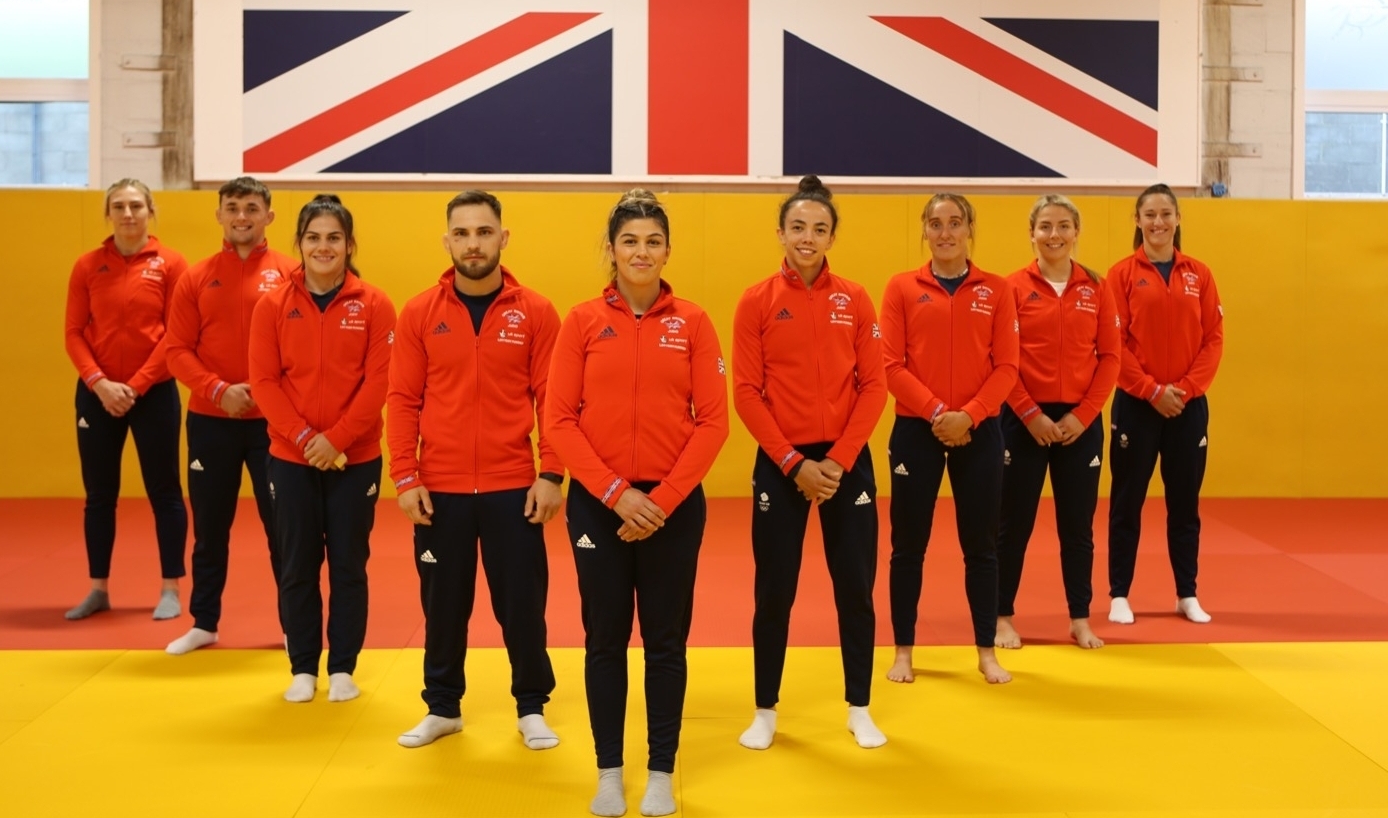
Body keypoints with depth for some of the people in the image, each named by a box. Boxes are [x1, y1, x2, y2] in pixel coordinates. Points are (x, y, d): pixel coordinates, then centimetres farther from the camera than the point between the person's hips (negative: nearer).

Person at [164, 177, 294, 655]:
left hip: (272, 420, -2)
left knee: (282, 524, 4)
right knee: (209, 526, 11)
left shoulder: (289, 275, -1)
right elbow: (178, 350, 1)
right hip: (210, 421, 2)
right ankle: (204, 623, 23)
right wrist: (218, 390, -13)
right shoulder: (197, 278, 4)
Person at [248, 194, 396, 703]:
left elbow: (378, 382, -8)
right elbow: (264, 381, -4)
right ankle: (303, 669, 20)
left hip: (356, 459, -1)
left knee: (348, 565, 7)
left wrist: (337, 438, -16)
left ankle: (343, 668, 19)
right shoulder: (273, 305, 0)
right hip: (291, 458, 1)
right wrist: (304, 436, -14)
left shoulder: (374, 305, -4)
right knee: (297, 567, 8)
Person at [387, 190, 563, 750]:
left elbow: (552, 399, -1)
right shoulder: (419, 313, 1)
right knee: (443, 603, 11)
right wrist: (404, 477, -5)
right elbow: (403, 400, 1)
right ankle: (442, 708, 27)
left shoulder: (536, 313, -1)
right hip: (439, 488, 1)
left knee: (522, 601, 7)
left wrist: (551, 474, -8)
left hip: (513, 487, -1)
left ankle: (532, 708, 24)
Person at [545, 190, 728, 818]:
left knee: (665, 641, 8)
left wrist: (663, 499, -11)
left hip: (675, 504, 0)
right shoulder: (582, 320, -1)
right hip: (597, 502, 0)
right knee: (605, 639, 8)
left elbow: (713, 421, -3)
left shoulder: (692, 322, -1)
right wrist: (615, 493, -12)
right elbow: (558, 419, -3)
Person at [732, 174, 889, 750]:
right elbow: (746, 393, -5)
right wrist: (793, 463, -12)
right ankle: (766, 712, 20)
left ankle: (859, 710, 21)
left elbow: (874, 386, 0)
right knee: (774, 592, 6)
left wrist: (839, 460, -10)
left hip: (847, 461, 1)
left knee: (856, 588, 7)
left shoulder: (855, 300, 1)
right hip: (780, 463, -1)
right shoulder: (756, 302, -3)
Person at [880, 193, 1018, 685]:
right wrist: (935, 411, -15)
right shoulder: (902, 288, 1)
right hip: (916, 429, -1)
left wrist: (969, 415, -14)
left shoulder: (996, 290, 3)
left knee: (981, 544, 8)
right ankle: (903, 651, 17)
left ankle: (987, 652, 18)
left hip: (979, 432, 1)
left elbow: (1007, 366, -1)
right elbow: (892, 365, -4)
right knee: (909, 544, 5)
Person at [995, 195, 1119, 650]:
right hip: (1024, 420, -2)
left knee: (1078, 525, 10)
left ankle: (1080, 620, 21)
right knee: (1014, 524, 5)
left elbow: (1110, 357, 3)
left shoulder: (1096, 288, 4)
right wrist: (1032, 415, -12)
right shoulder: (1014, 287, -3)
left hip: (1081, 421, 2)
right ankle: (1003, 617, 16)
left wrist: (1082, 415, -7)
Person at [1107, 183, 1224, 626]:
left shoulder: (1199, 275, 5)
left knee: (1185, 502, 10)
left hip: (1189, 405, 3)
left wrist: (1185, 388, -10)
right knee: (1127, 501, 4)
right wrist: (1152, 390, -14)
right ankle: (1119, 595, 12)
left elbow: (1213, 339, 3)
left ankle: (1187, 595, 20)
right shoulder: (1122, 274, -3)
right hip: (1136, 403, -2)